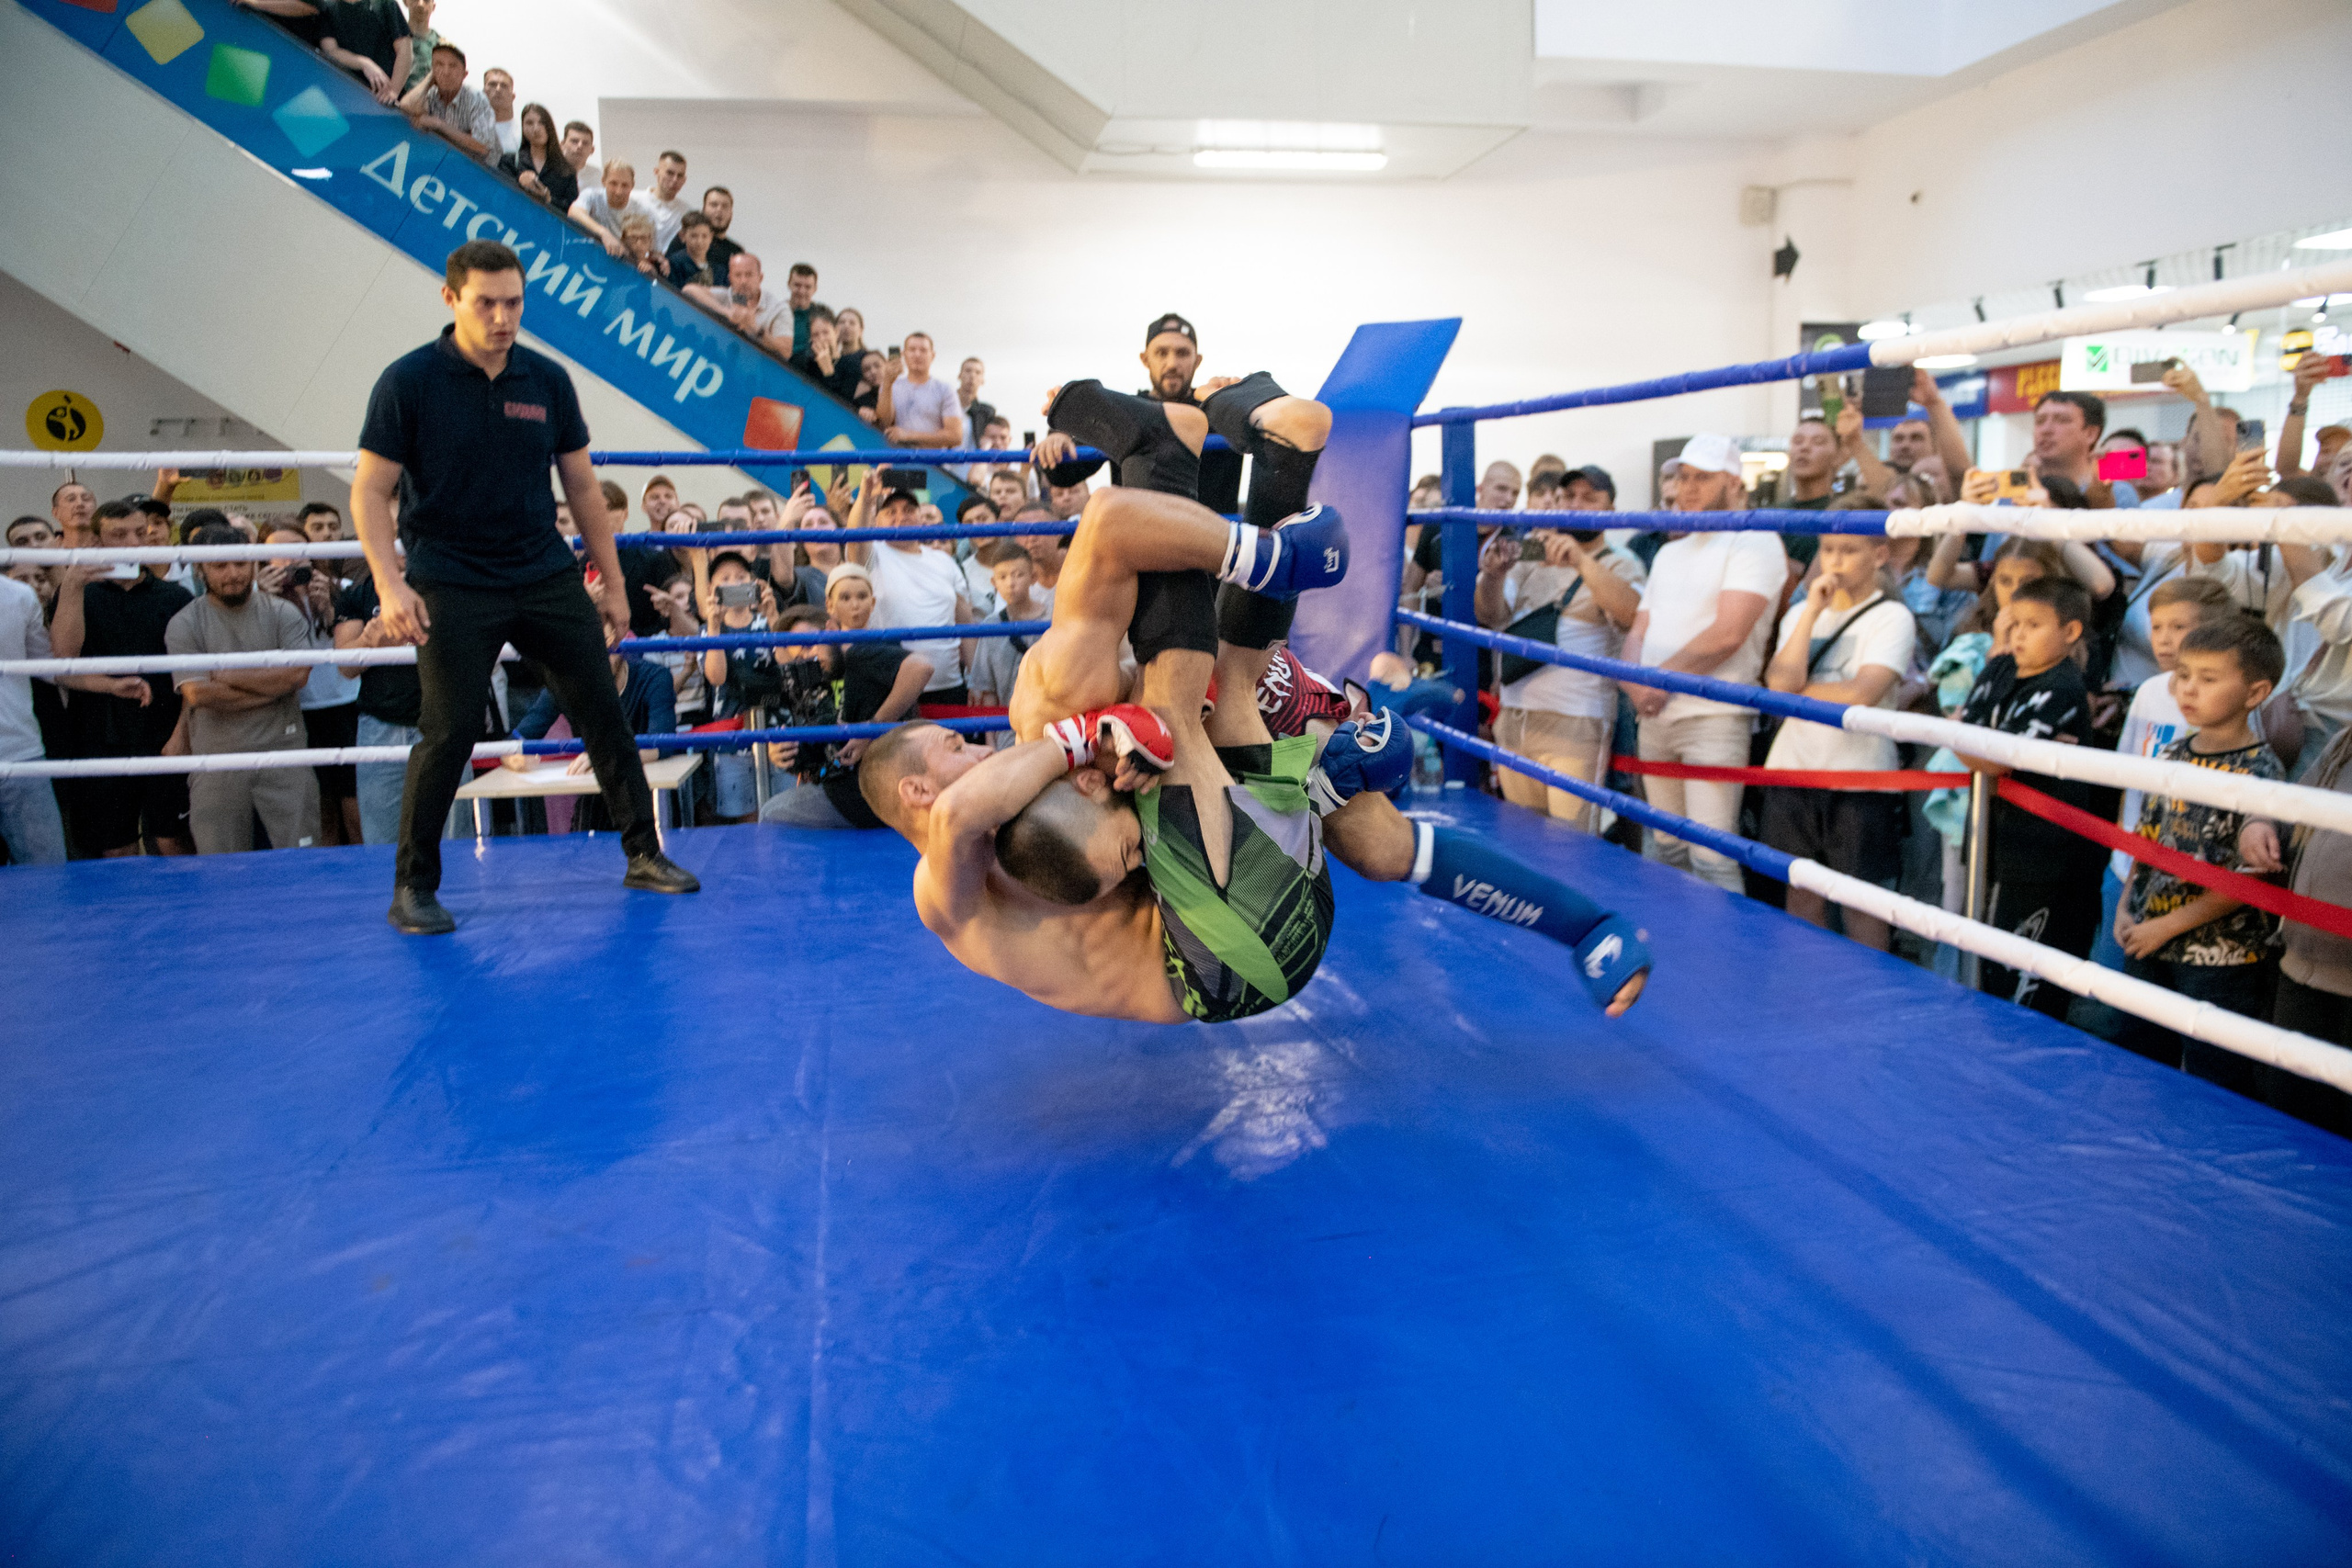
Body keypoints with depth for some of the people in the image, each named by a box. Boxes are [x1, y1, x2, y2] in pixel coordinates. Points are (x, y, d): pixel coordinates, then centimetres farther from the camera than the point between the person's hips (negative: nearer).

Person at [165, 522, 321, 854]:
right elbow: (198, 693, -9)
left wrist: (228, 676, -5)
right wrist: (270, 687, -7)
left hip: (284, 754, 0)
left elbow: (298, 674, -8)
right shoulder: (183, 625, 3)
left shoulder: (282, 613, 7)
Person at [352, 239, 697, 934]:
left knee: (603, 712, 3)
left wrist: (612, 582, 11)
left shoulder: (548, 380, 4)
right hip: (451, 585, -3)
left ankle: (645, 853, 17)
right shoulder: (408, 381, -6)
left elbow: (583, 487, 11)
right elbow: (371, 492, -5)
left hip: (547, 577, 4)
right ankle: (414, 887, 11)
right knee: (449, 732, -6)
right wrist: (390, 584, -17)